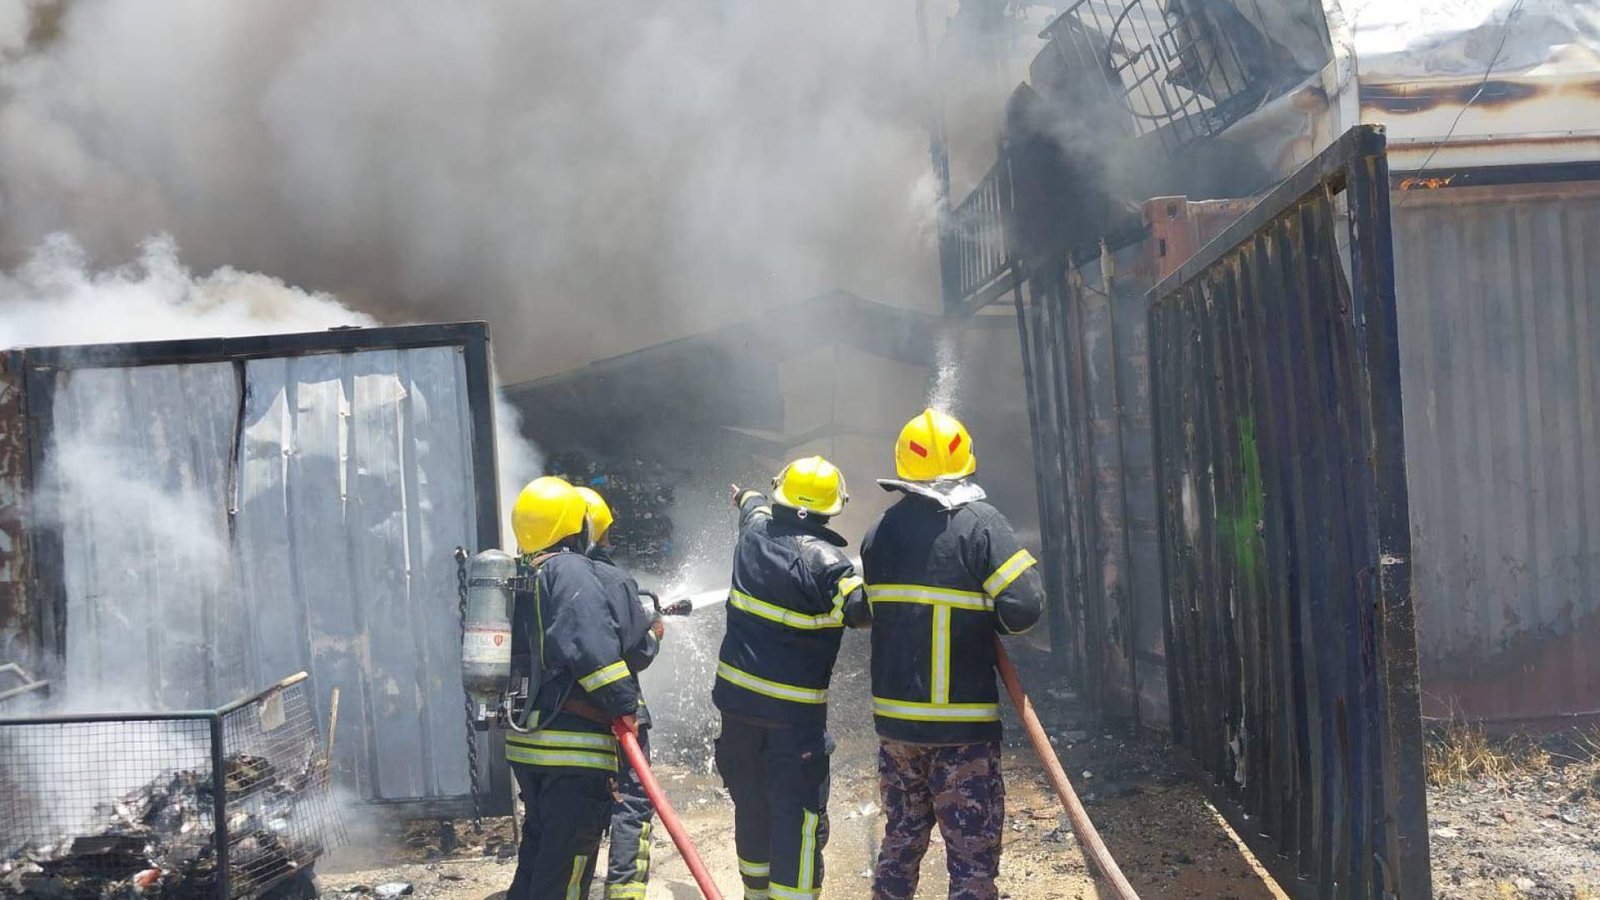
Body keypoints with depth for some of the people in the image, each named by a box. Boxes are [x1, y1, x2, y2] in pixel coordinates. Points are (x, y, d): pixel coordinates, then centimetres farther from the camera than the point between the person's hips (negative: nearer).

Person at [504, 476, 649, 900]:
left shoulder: (524, 579, 14)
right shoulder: (570, 569, -13)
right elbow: (591, 641, -25)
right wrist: (624, 703, -20)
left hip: (529, 739, 9)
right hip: (574, 745, -9)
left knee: (538, 847, 21)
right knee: (567, 864, -3)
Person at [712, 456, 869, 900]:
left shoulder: (755, 531, 2)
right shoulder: (823, 558, -19)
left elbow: (755, 506, 26)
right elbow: (859, 606, -30)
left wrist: (747, 497, 49)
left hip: (737, 696, 7)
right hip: (794, 711, -7)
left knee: (751, 802, 21)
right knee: (799, 814, -4)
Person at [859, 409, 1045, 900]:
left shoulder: (879, 532, 5)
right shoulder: (981, 524, -11)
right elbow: (1024, 605, -18)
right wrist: (993, 624, 1)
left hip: (894, 717, 5)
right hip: (963, 725, -5)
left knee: (901, 837, 20)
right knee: (972, 854, 2)